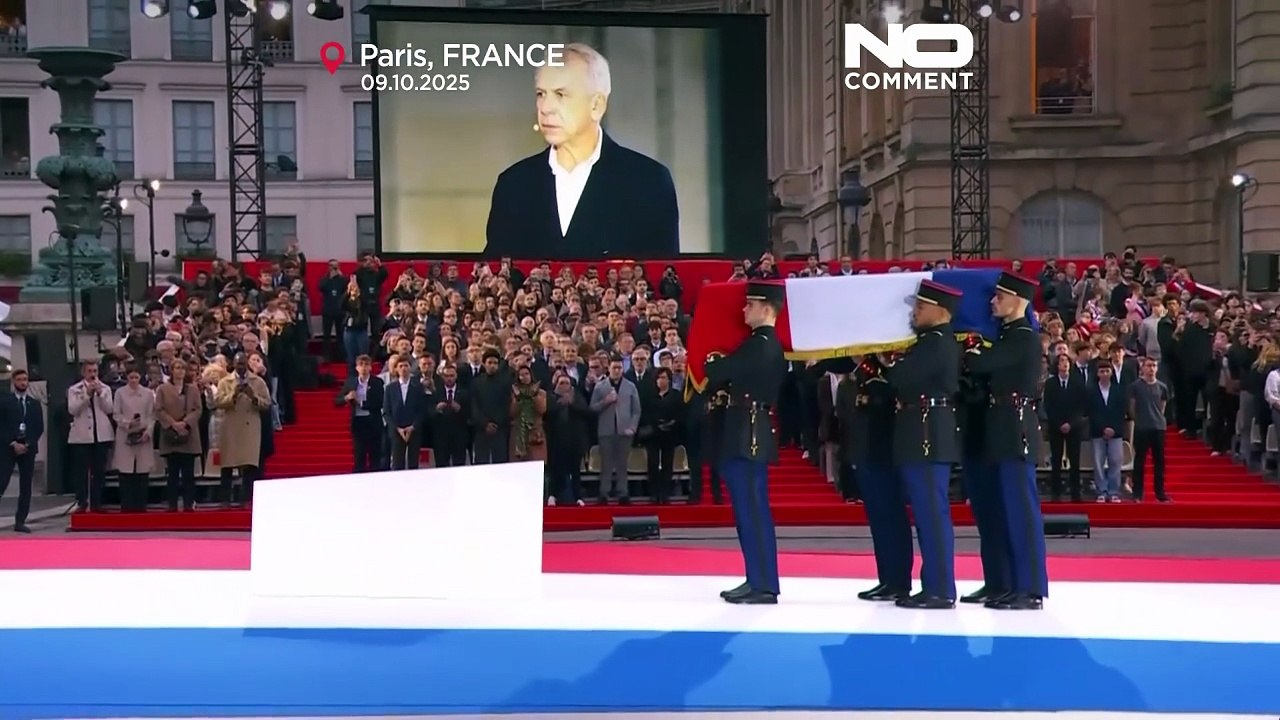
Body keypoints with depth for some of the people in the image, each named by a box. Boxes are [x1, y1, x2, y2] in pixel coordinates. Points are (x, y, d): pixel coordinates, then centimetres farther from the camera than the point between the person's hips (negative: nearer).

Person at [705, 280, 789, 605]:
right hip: (749, 434, 10)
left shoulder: (760, 343, -15)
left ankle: (764, 585, -4)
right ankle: (758, 579, 18)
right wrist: (721, 384, 7)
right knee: (750, 510, 12)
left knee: (753, 510, -7)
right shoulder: (768, 344, 17)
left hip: (748, 436, -10)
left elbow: (717, 372, -16)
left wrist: (710, 363, 3)